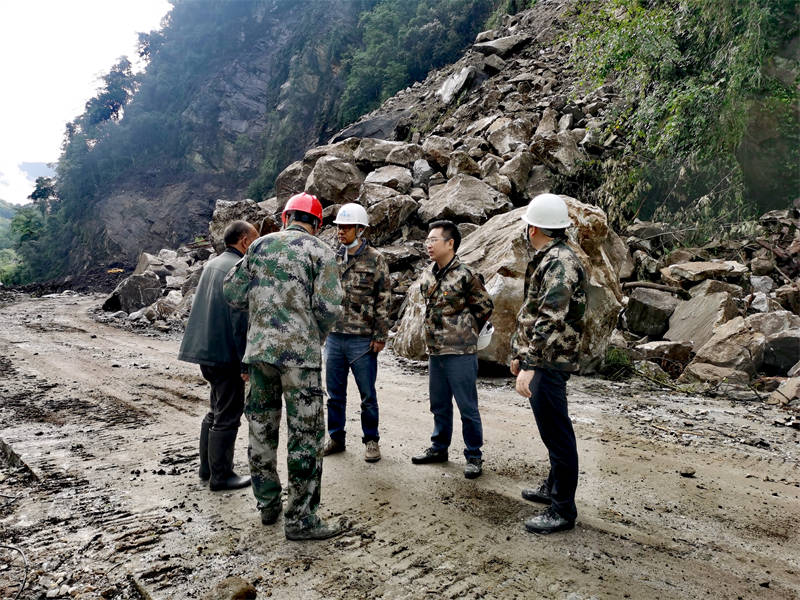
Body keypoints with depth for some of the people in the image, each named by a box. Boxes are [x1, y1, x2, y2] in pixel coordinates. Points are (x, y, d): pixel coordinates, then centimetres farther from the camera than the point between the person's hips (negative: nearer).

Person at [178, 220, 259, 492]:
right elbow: (240, 319, -20)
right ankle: (220, 475, 14)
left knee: (216, 410, 21)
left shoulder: (211, 264, 13)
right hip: (225, 353, -9)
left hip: (204, 349, 9)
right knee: (228, 415, 3)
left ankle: (207, 466, 32)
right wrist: (246, 362, -15)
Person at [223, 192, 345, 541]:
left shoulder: (260, 245, 10)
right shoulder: (319, 251, -4)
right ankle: (301, 519, 8)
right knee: (305, 435, 2)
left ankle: (267, 504, 30)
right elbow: (330, 307, -13)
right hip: (300, 353, -5)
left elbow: (233, 293, 9)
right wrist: (317, 336, 6)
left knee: (261, 428, 17)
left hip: (258, 349, 5)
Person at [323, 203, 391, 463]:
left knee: (368, 395, 6)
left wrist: (380, 336, -9)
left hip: (362, 339, -4)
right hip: (333, 337, 4)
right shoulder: (332, 258, 9)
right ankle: (336, 437, 28)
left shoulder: (375, 260, -4)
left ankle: (371, 440, 21)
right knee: (335, 393, 14)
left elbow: (383, 300, -5)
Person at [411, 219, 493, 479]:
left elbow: (485, 307, -2)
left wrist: (465, 332, 6)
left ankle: (474, 456, 17)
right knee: (439, 404, 18)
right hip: (435, 351, 7)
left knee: (467, 407, 3)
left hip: (460, 353, -7)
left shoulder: (465, 276, -12)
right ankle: (439, 448, 34)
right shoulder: (427, 275, 8)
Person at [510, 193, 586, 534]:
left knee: (556, 433, -1)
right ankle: (553, 488, 36)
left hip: (548, 364, -11)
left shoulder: (560, 262, -18)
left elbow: (551, 319, -28)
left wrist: (530, 366, -31)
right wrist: (519, 354, 24)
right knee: (551, 430, 21)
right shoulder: (547, 259, 16)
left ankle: (563, 510, 10)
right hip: (540, 361, 11)